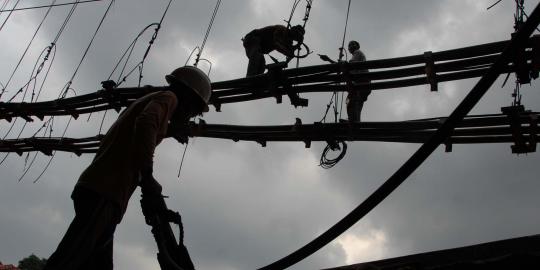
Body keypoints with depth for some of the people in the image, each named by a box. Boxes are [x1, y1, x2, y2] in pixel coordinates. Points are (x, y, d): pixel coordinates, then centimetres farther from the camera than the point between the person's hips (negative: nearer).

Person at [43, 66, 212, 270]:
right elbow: (146, 123, -19)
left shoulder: (148, 99, 30)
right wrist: (147, 175, -17)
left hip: (97, 189, 9)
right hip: (105, 192, -9)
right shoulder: (168, 98, 3)